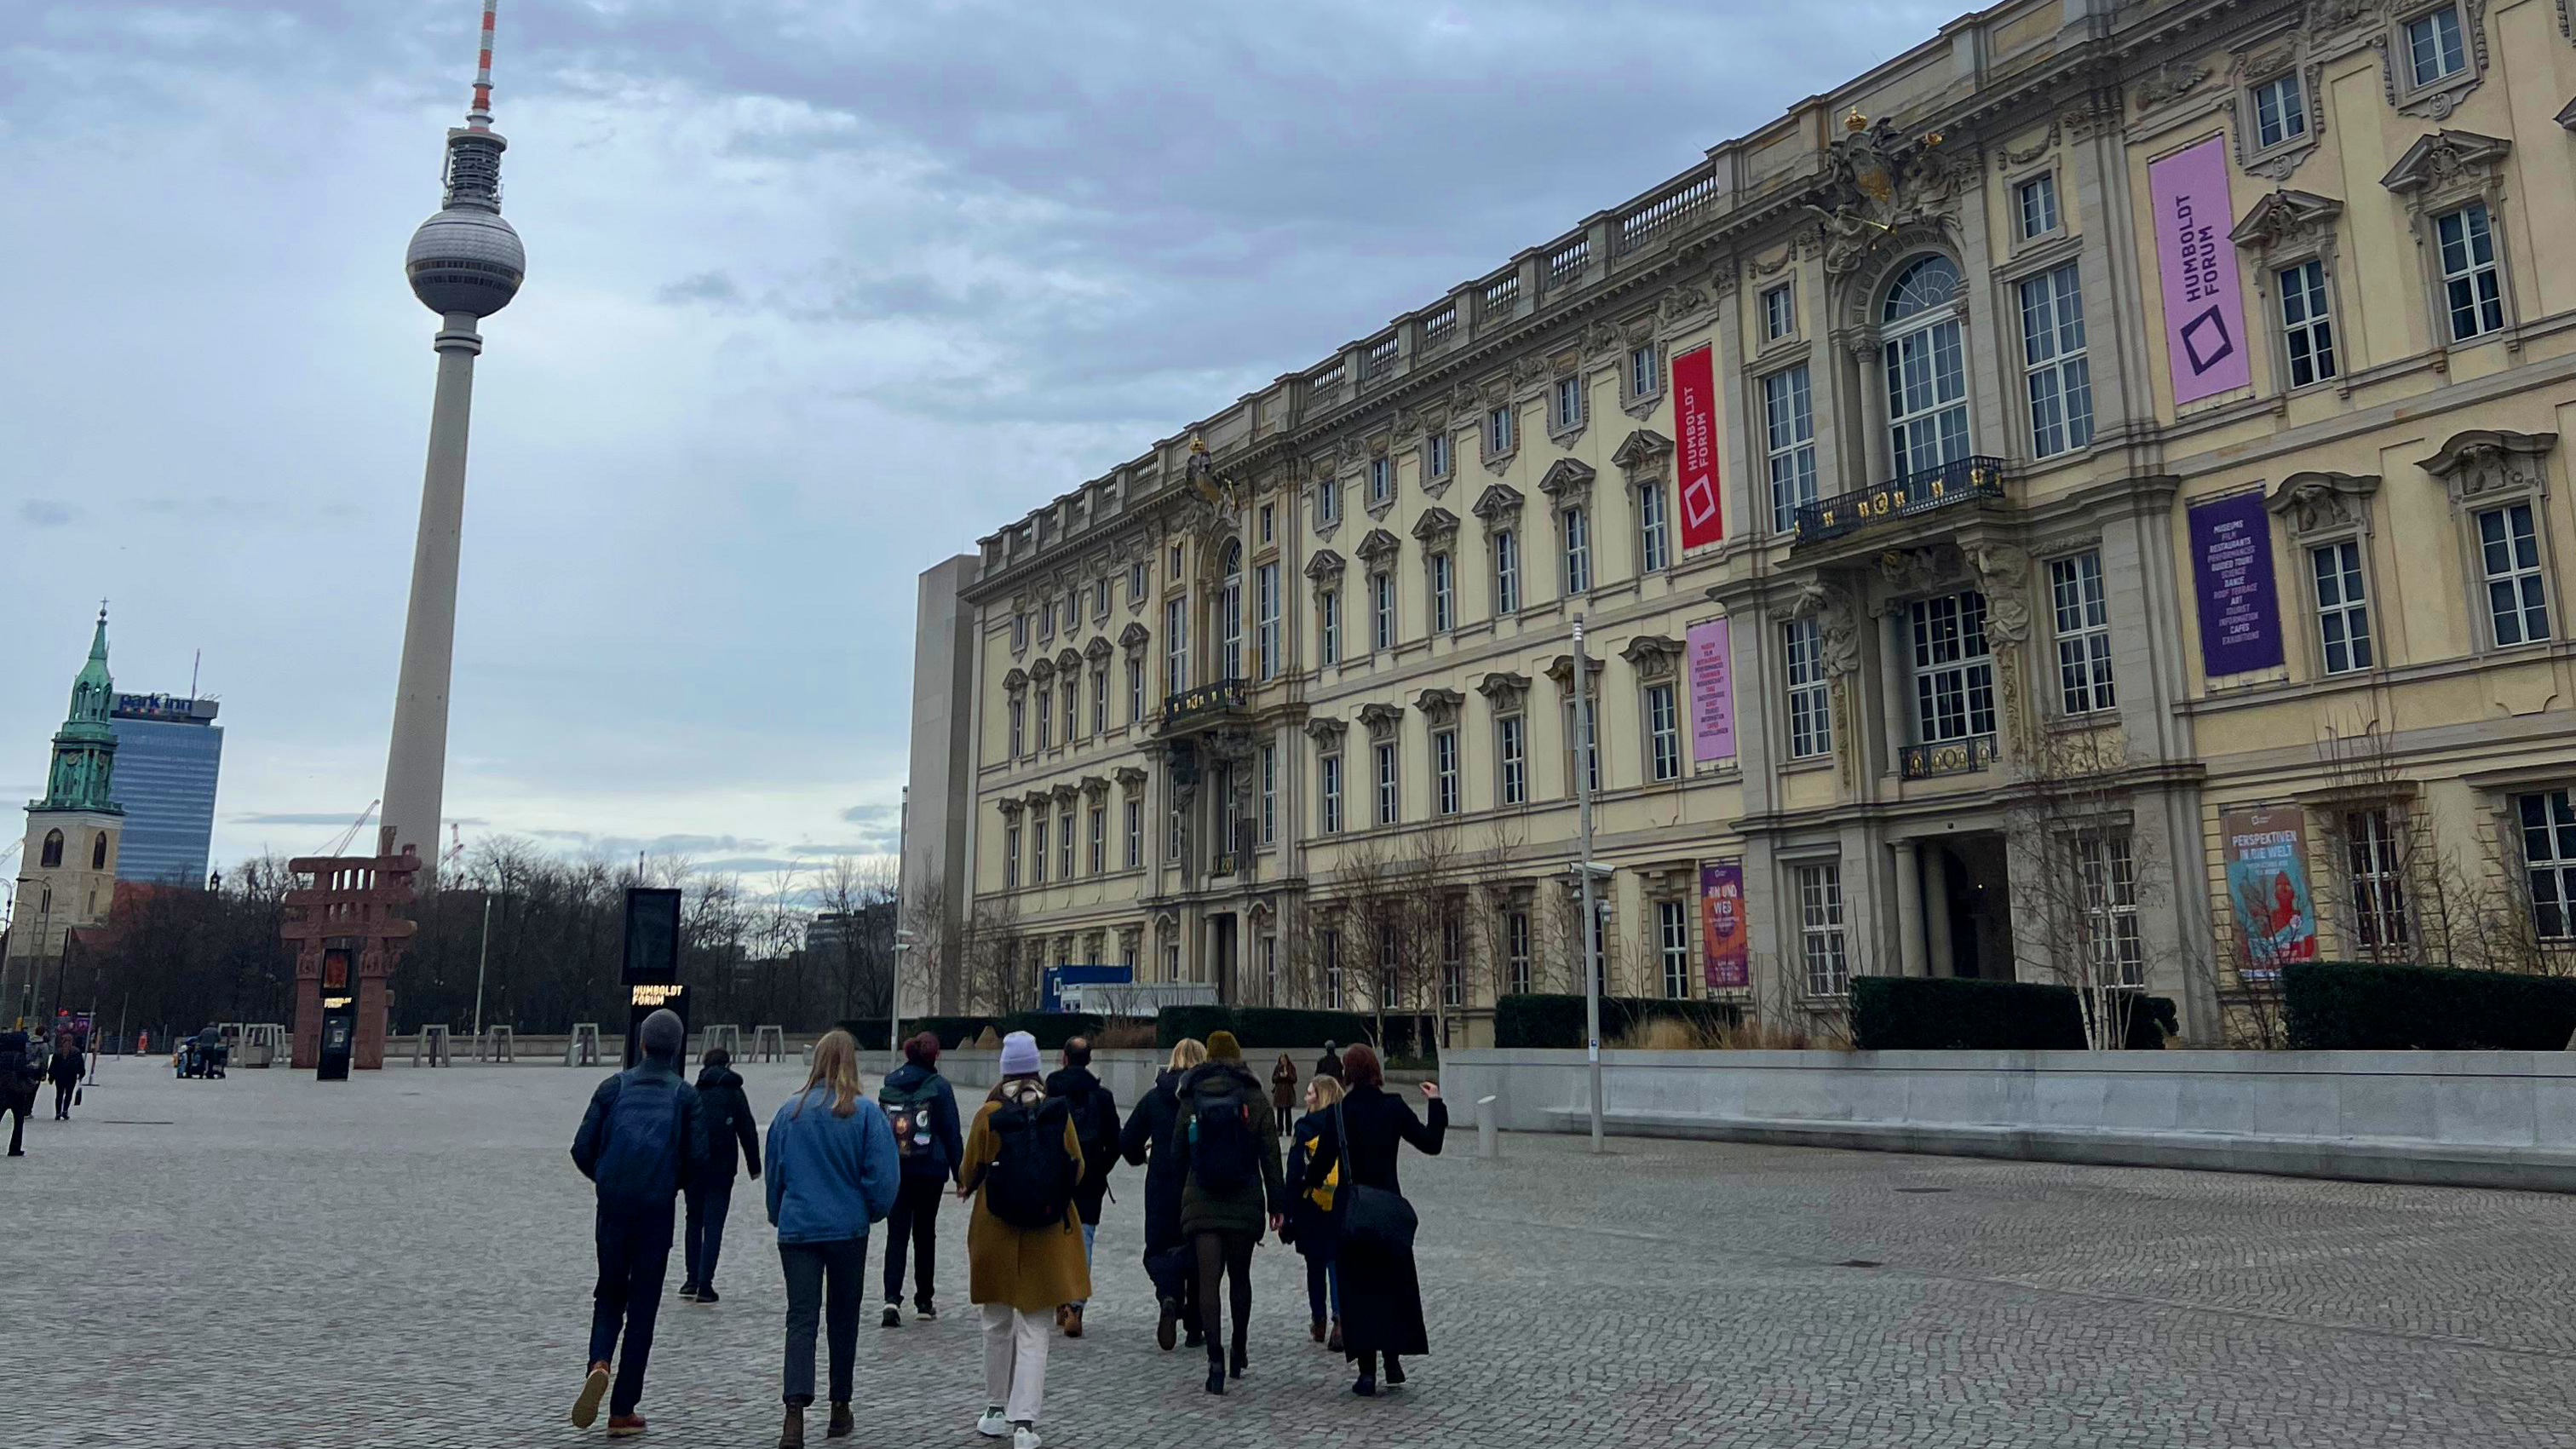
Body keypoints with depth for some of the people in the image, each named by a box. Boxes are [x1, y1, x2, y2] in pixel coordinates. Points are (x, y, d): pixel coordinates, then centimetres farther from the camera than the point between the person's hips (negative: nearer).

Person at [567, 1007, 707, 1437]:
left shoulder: (614, 1087, 3)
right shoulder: (685, 1095, -1)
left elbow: (582, 1148, 0)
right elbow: (698, 1158, -6)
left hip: (612, 1208, 1)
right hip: (657, 1212, -1)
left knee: (609, 1295, 18)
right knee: (642, 1307, 7)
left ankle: (598, 1366, -10)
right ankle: (623, 1412, 8)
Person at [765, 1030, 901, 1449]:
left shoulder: (788, 1112, 0)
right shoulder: (866, 1114, -8)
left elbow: (773, 1174, 10)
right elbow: (883, 1175, -10)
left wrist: (779, 1217, 24)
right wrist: (872, 1210, 9)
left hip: (796, 1229, 1)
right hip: (848, 1229, -1)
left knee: (801, 1319, -1)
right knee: (844, 1318, 14)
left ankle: (796, 1411, -19)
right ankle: (840, 1408, 23)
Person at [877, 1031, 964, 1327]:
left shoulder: (889, 1085, 4)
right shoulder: (939, 1087, -8)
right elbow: (952, 1133, -6)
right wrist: (959, 1172, 1)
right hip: (929, 1171, -2)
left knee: (896, 1234, 3)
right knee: (925, 1234, 10)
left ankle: (892, 1297, -14)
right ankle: (924, 1301, 18)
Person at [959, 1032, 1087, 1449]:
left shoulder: (989, 1115, -9)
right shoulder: (1059, 1113, -5)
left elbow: (970, 1172, -1)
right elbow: (1076, 1168, 3)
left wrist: (966, 1187, 23)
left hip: (996, 1232, 0)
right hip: (1047, 1234, 0)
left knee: (998, 1323, 16)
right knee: (1034, 1328, 5)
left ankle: (998, 1410, 27)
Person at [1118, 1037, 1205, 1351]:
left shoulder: (1154, 1097, 0)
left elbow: (1127, 1141, 1)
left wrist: (1140, 1159, 22)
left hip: (1163, 1187, 0)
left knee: (1159, 1250, 11)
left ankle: (1169, 1297, -20)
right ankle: (1195, 1328, 18)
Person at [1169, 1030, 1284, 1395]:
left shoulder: (1190, 1101, 2)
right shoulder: (1256, 1101, -1)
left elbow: (1178, 1153, 7)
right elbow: (1270, 1156, -3)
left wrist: (1181, 1198, 17)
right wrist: (1277, 1204, 2)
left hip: (1201, 1204, 0)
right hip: (1245, 1205, 0)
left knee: (1208, 1280, -3)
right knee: (1240, 1277, 16)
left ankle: (1216, 1358, -16)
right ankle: (1238, 1352, 26)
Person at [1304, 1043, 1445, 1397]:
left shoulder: (1338, 1114, -11)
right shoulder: (1394, 1108, -3)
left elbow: (1322, 1162, -10)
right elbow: (1431, 1144, 3)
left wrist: (1311, 1180, 12)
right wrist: (1436, 1105, 13)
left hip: (1350, 1209, -2)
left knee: (1357, 1288, 4)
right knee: (1394, 1281, 16)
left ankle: (1367, 1370, 1)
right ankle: (1393, 1360, 17)